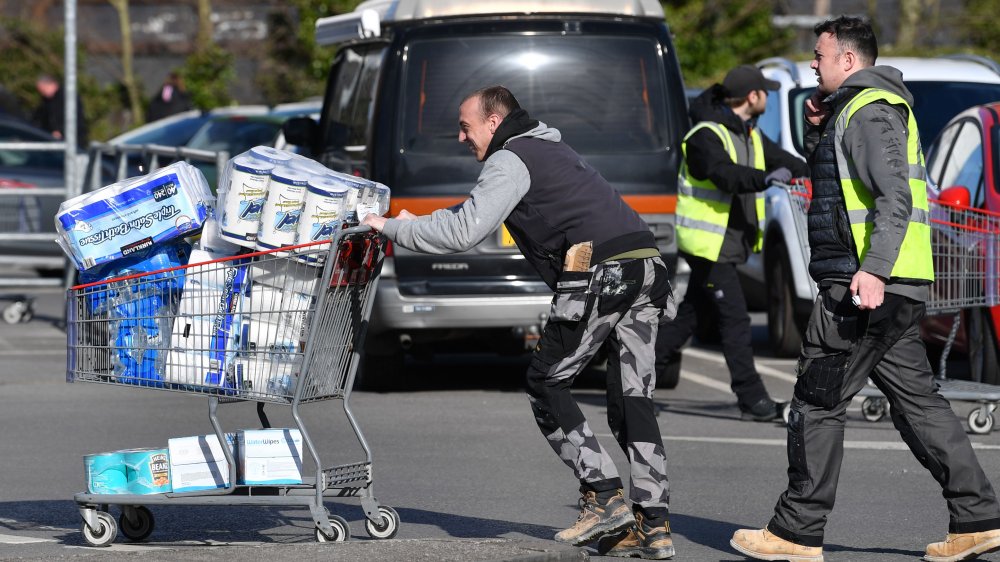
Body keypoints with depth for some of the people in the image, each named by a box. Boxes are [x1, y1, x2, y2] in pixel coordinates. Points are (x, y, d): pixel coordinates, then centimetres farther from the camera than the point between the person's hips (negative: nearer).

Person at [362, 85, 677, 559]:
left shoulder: (510, 160, 2)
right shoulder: (548, 149, 32)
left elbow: (465, 232, -8)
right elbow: (477, 212, 40)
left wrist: (393, 229, 3)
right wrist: (416, 223, 33)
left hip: (599, 272, -9)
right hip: (646, 264, 9)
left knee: (547, 384, 5)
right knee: (632, 397, 7)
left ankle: (603, 494, -2)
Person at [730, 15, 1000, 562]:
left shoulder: (868, 111, -11)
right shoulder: (860, 109, 21)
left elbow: (894, 195, -23)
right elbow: (832, 177, 33)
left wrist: (873, 269, -33)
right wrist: (817, 130, 16)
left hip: (864, 288, -10)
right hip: (893, 290, 10)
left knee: (817, 401, -4)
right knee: (917, 400, 10)